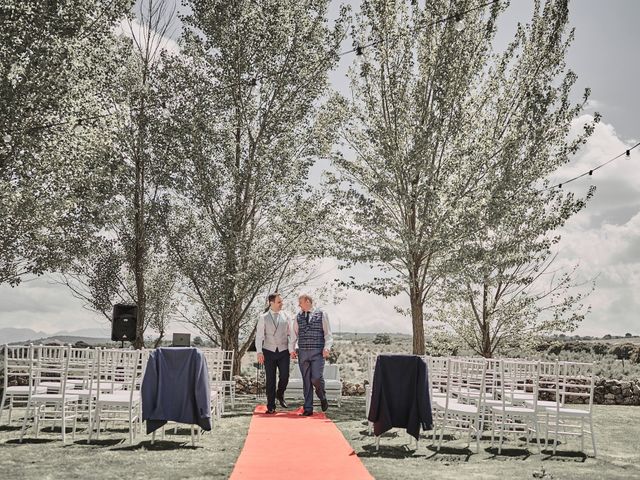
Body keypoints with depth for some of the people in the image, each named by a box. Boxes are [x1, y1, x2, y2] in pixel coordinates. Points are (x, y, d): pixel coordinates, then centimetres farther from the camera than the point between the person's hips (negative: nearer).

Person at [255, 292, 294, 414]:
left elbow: (289, 334, 7)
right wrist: (259, 352, -10)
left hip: (283, 351, 1)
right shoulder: (263, 317, 2)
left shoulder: (285, 316, 7)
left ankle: (280, 395, 26)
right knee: (270, 380, 2)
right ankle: (271, 406, 12)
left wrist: (292, 349, -3)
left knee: (285, 376, -6)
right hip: (269, 351, -1)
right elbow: (259, 336, -1)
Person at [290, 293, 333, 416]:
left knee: (316, 378, -15)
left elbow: (328, 333, 1)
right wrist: (292, 349, 3)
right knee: (306, 381, 3)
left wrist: (327, 347, -12)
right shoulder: (298, 317, 12)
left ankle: (322, 398, 16)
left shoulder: (321, 314, 3)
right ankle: (308, 409, 10)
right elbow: (294, 335, 15)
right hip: (303, 352, 3)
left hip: (318, 353, -3)